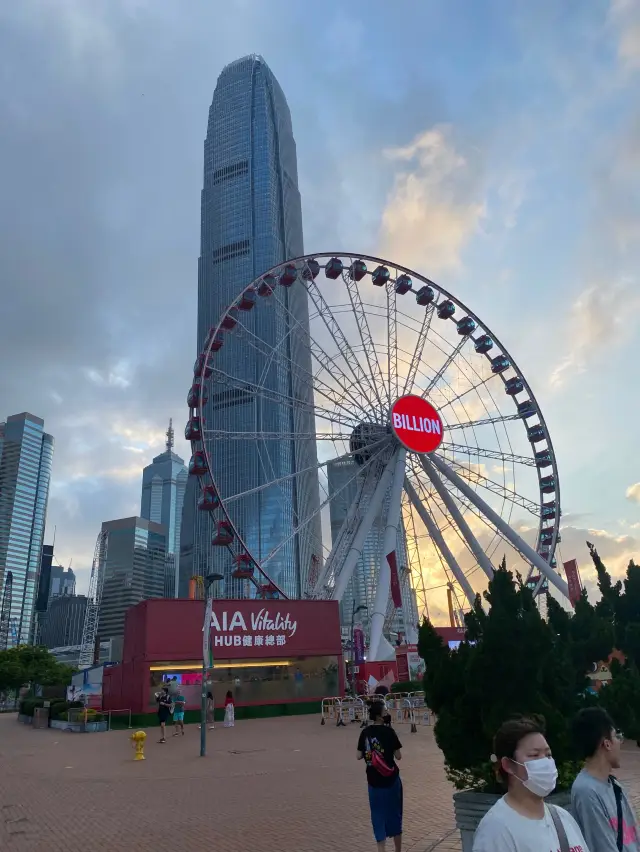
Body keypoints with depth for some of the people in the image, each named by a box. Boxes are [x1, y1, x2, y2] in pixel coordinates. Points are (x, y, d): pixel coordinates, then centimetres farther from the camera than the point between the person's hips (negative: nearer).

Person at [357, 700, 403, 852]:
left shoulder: (365, 732, -2)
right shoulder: (388, 731, -14)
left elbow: (359, 756, 3)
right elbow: (398, 756, -11)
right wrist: (389, 750, 5)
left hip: (373, 781, 3)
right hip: (390, 779, -3)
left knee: (378, 816, 13)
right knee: (394, 815, 15)